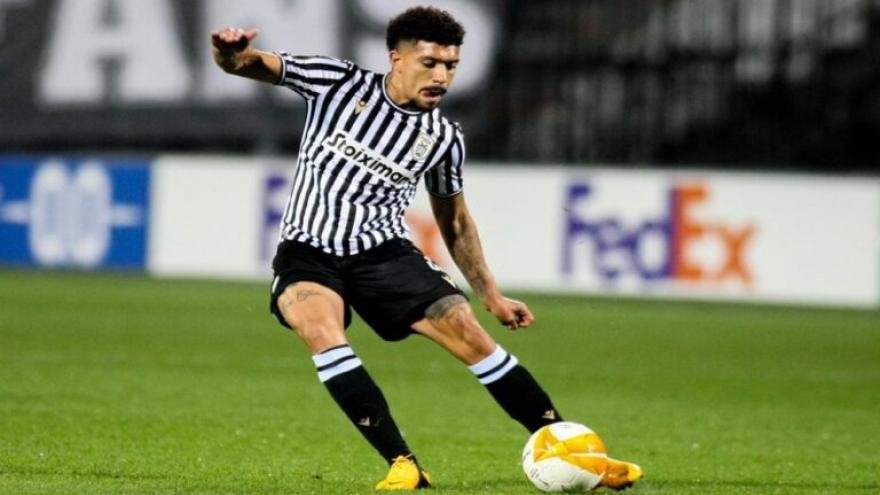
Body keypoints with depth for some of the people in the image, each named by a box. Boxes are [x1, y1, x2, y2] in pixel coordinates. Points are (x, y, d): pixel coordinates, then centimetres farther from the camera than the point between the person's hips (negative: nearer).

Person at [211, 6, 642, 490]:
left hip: (384, 252, 2)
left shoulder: (443, 138, 4)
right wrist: (233, 52, -32)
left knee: (471, 336, -12)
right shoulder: (338, 83, -4)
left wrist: (491, 294, 16)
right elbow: (253, 65, -7)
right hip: (309, 252, -2)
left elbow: (454, 220, 18)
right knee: (321, 330, -33)